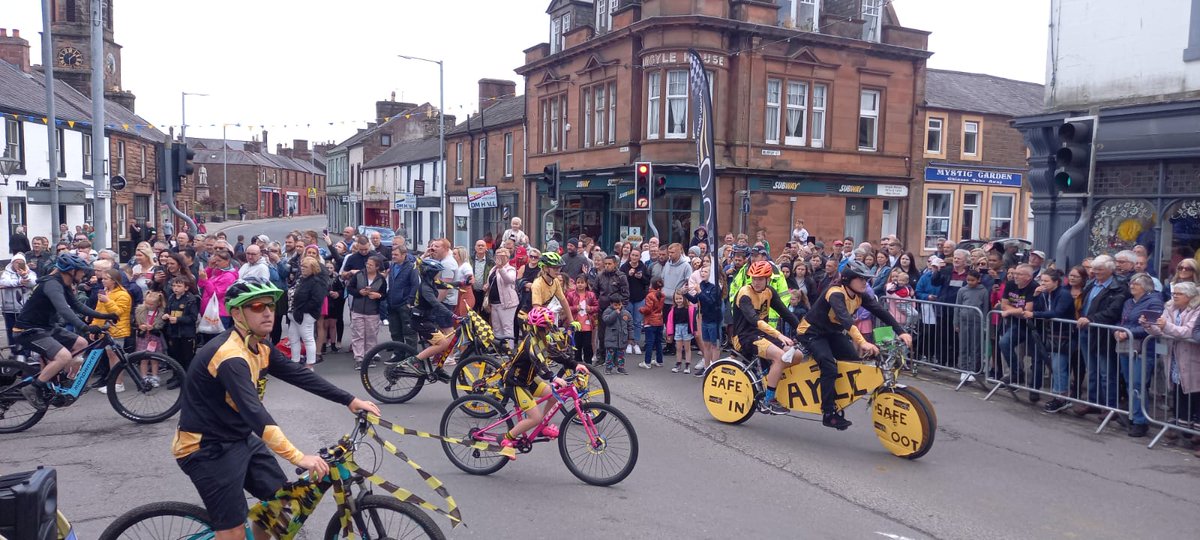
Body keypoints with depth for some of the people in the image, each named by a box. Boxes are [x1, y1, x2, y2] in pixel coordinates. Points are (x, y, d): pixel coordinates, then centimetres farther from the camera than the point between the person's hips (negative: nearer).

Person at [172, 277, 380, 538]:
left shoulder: (261, 348, 2)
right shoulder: (229, 356, -28)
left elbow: (300, 375, 2)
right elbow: (254, 413, -36)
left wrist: (350, 400, -3)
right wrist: (298, 457, -41)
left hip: (241, 438, 9)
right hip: (208, 448, -9)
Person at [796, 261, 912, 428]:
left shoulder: (860, 295, -7)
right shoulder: (836, 293, -30)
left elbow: (881, 312, -15)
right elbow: (844, 318, -46)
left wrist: (900, 332, -28)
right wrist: (862, 342, -58)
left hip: (832, 332, 8)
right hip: (812, 332, -8)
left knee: (855, 361, -6)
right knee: (830, 367, -25)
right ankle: (829, 414, -16)